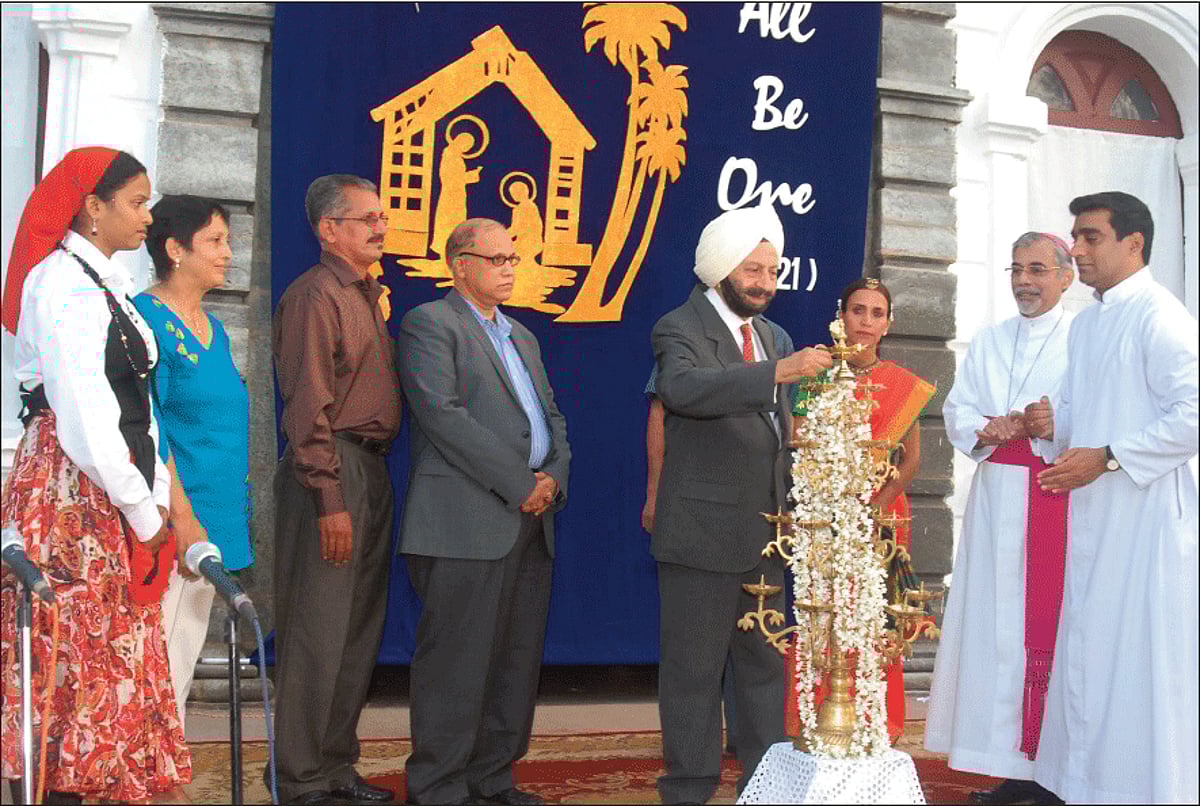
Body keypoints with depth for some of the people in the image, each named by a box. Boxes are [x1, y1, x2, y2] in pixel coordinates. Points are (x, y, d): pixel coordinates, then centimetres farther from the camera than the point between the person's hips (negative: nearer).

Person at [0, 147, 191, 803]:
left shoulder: (108, 285, 16)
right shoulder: (61, 281, -11)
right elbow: (83, 412, -17)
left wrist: (155, 500, 6)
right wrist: (142, 512, -11)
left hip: (117, 493, 9)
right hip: (71, 494, -9)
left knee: (113, 664, 9)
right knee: (69, 658, -6)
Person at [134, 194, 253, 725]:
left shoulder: (212, 330, 16)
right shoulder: (146, 318, -10)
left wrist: (233, 515, 17)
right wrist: (183, 518, -20)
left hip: (216, 519, 9)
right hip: (174, 523, -9)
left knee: (183, 665, 13)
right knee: (161, 666, -8)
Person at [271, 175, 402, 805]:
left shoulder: (366, 296, 18)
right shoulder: (315, 295, -10)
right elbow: (308, 405, -16)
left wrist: (371, 485, 13)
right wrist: (330, 501, -19)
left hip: (371, 469, 9)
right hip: (332, 469, -9)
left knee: (359, 629, 14)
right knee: (318, 631, -4)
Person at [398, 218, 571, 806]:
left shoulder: (522, 337, 24)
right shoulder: (429, 323, -2)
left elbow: (551, 416, 22)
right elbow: (443, 414, -14)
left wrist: (554, 477, 1)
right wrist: (520, 483, -14)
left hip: (531, 520, 8)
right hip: (467, 523, -8)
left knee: (518, 660, 10)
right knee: (458, 660, -4)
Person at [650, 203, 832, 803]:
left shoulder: (766, 332, 15)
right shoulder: (681, 329, -10)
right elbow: (682, 388, -33)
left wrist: (787, 507, 17)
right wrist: (777, 371, -42)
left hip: (764, 530, 8)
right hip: (703, 529, -8)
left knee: (766, 663, 15)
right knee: (694, 668, 0)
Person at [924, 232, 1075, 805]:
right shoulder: (987, 342, 19)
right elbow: (957, 410, 14)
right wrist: (986, 430, -5)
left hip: (1057, 496, -5)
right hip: (997, 495, 5)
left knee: (1051, 623, -6)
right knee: (997, 623, 2)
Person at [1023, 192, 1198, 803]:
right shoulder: (1084, 325, 16)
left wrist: (1106, 458, -18)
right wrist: (1054, 425, 2)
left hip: (1147, 512, -9)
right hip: (1092, 513, 9)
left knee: (1143, 657, -4)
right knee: (1088, 653, 11)